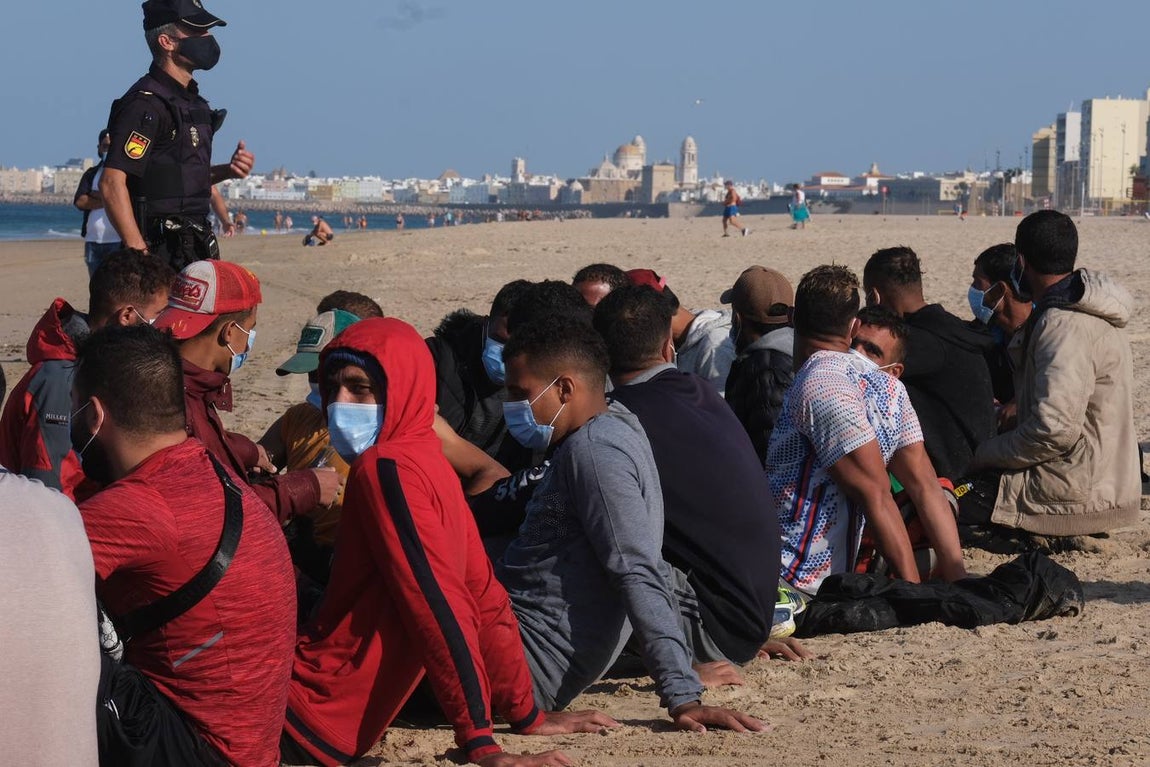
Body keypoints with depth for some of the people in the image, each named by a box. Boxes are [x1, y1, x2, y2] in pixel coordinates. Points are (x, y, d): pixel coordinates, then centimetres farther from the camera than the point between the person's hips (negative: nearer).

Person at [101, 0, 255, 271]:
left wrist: (227, 170, 8)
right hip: (162, 253, -10)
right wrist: (140, 255, -26)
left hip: (193, 246, 10)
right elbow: (113, 182, -21)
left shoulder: (189, 99, 17)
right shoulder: (146, 104, -13)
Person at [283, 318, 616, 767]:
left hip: (315, 714, -9)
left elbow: (438, 608, -22)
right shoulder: (428, 462, 10)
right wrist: (527, 716, 18)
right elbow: (484, 597, 14)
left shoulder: (384, 468, -16)